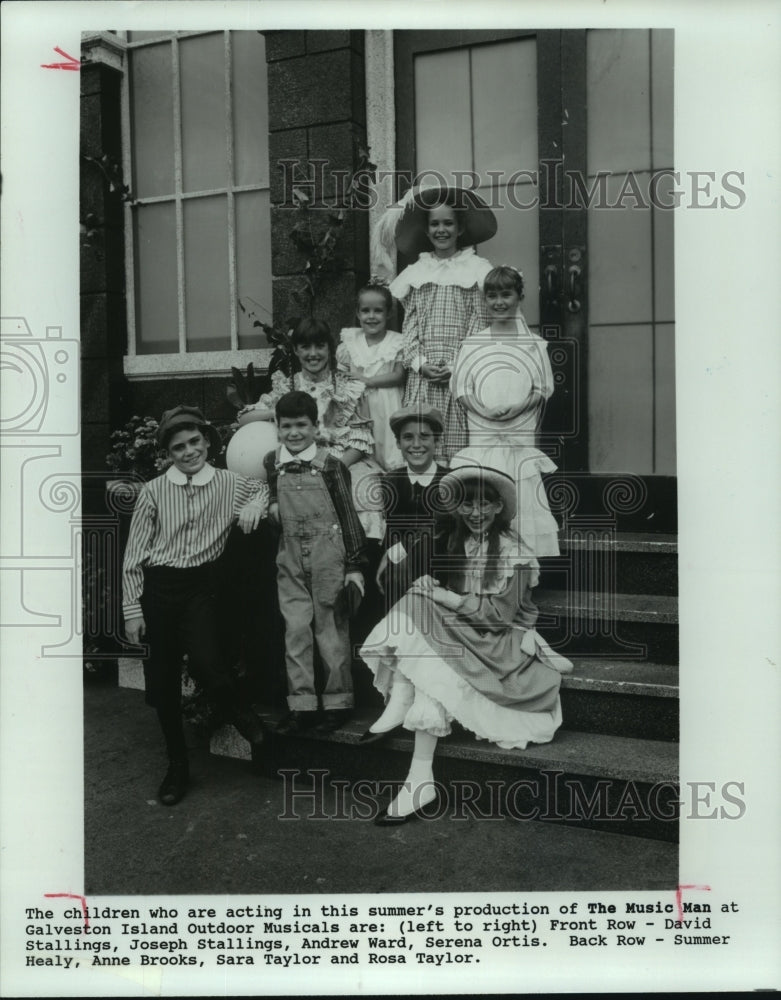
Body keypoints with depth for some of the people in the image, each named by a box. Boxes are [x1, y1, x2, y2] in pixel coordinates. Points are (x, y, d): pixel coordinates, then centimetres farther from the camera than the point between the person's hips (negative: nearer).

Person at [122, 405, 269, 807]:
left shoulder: (228, 483, 1)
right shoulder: (153, 491, -2)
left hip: (201, 585, -1)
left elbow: (264, 487, 23)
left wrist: (254, 506, 0)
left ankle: (239, 714, 12)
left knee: (204, 661, -23)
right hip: (158, 586, 1)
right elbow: (134, 553, 1)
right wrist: (132, 609, -1)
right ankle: (177, 767, 25)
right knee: (162, 682, 6)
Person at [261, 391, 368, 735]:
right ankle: (302, 704, 13)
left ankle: (338, 702, 15)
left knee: (332, 629, 4)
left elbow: (348, 515, -4)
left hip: (328, 555, -3)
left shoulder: (330, 465, -6)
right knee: (295, 629, 4)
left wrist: (354, 566, -6)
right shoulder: (272, 464, 4)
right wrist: (271, 507, -2)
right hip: (291, 556, 4)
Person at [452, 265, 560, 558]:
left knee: (524, 499, -3)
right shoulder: (471, 345, 9)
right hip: (482, 433, 1)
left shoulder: (534, 344, 6)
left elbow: (543, 389, 3)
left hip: (521, 433, -1)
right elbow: (461, 390, 5)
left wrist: (515, 407, -14)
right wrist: (484, 409, -13)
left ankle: (530, 554, 5)